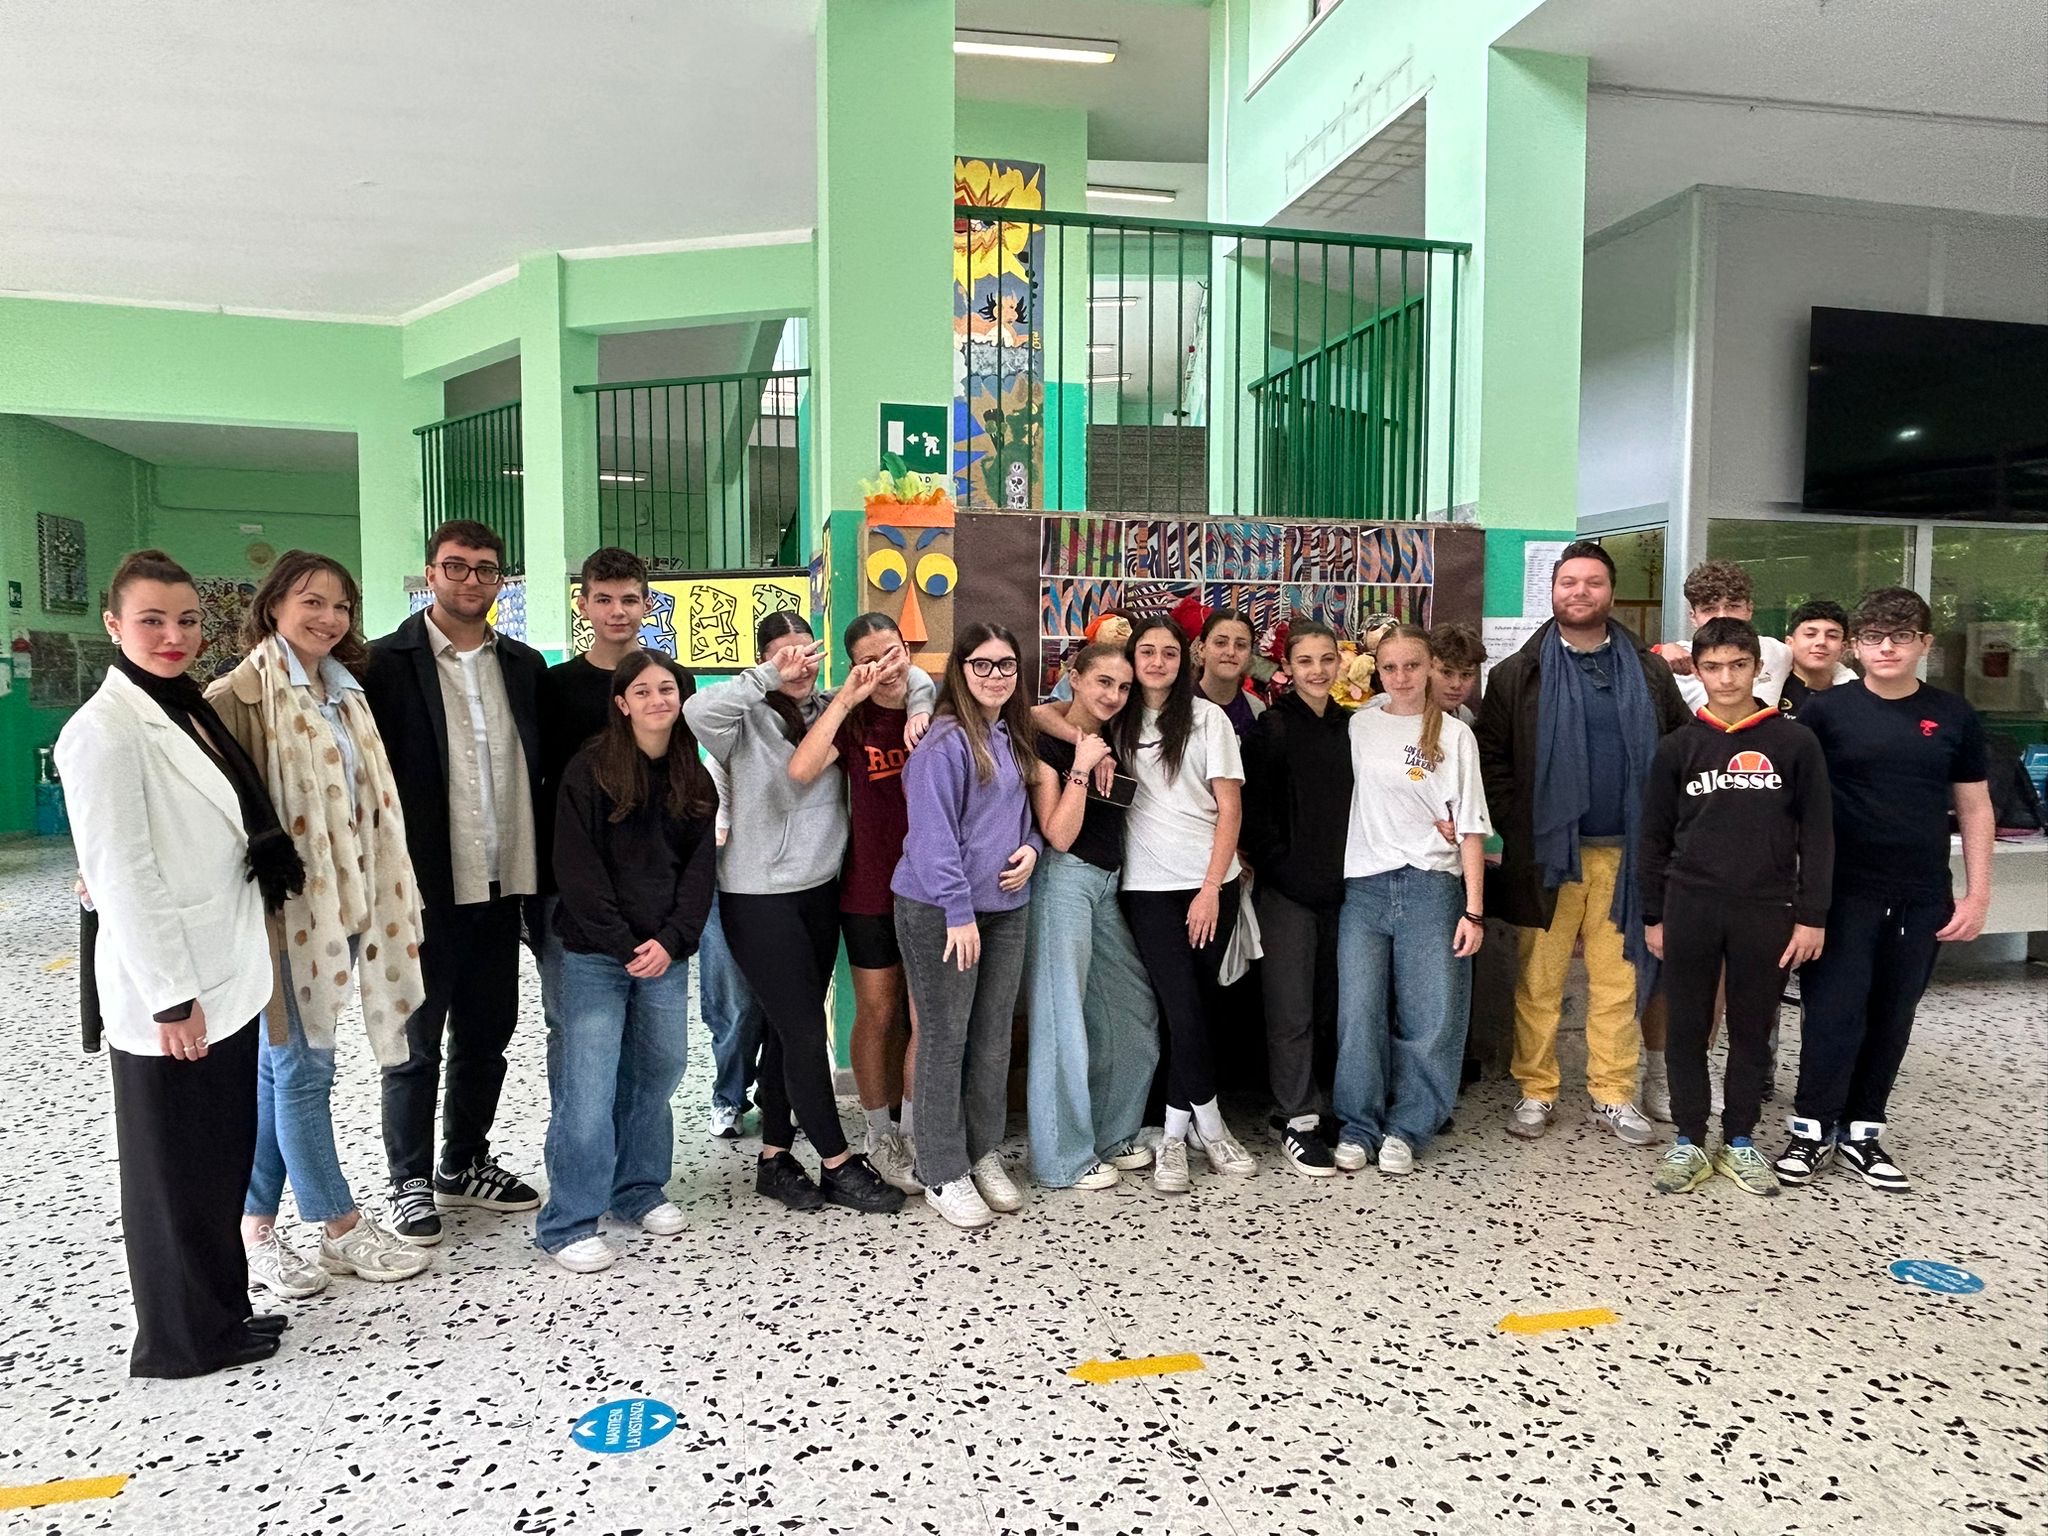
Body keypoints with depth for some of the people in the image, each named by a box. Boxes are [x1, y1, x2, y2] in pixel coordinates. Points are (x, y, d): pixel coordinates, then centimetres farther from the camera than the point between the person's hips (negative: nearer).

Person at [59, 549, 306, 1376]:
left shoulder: (193, 712, 10)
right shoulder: (104, 728, -15)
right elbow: (119, 873, -18)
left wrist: (229, 973, 14)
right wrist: (171, 996, -18)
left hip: (226, 980, 8)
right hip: (165, 996, -8)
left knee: (224, 1155, 17)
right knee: (173, 1168, 8)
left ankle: (220, 1312, 32)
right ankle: (181, 1338, 23)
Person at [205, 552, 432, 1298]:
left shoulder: (344, 692, 13)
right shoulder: (242, 696, -10)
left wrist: (379, 898, 13)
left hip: (344, 900, 7)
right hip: (286, 904, -7)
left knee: (278, 1066, 14)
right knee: (304, 1066, 2)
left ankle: (254, 1228, 25)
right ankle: (342, 1229, 13)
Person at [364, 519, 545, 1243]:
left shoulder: (524, 665, 8)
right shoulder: (387, 663, -7)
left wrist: (538, 871, 6)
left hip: (501, 887, 5)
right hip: (425, 889, -5)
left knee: (487, 1035, 16)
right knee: (417, 1043, 8)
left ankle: (465, 1165, 33)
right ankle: (410, 1180, 25)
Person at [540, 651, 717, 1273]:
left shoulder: (694, 778, 8)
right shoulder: (590, 770, -5)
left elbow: (700, 866, 5)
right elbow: (577, 870, -9)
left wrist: (671, 940, -7)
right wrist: (625, 946, -13)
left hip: (666, 952, 4)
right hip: (594, 954, -4)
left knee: (658, 1070, 9)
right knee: (589, 1084, -6)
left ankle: (637, 1190, 27)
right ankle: (567, 1223, 4)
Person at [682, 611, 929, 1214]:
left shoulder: (832, 710, 4)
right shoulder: (748, 719, -9)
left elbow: (911, 676, 13)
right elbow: (698, 711, -32)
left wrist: (917, 710, -7)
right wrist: (770, 678, -31)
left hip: (820, 888, 6)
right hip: (758, 897, -6)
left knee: (789, 1029, 14)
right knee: (805, 1030, -3)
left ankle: (774, 1158, 27)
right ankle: (839, 1165, 11)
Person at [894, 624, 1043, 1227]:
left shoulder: (1013, 737, 11)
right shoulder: (944, 742, -13)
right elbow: (933, 834, -19)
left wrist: (1030, 846, 1)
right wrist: (958, 911, -22)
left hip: (1006, 905, 7)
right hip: (942, 911, -7)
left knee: (994, 1036, 13)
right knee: (945, 1039, 2)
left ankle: (984, 1154, 28)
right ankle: (943, 1173, 13)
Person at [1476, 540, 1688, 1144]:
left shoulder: (1650, 674, 8)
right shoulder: (1517, 675, 3)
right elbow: (1492, 761, 1)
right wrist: (1517, 829, -7)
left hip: (1624, 851, 2)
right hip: (1545, 853, -1)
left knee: (1619, 979, 7)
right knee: (1538, 980, 4)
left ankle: (1613, 1094, 18)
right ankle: (1535, 1091, 15)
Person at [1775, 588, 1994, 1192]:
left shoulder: (1954, 718, 5)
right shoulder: (1825, 710, -2)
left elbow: (1974, 808, 9)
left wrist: (1977, 895, 4)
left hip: (1922, 898, 3)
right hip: (1843, 892, -3)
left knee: (1893, 1017, 10)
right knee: (1835, 1011, -2)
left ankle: (1862, 1130, 23)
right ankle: (1814, 1128, 13)